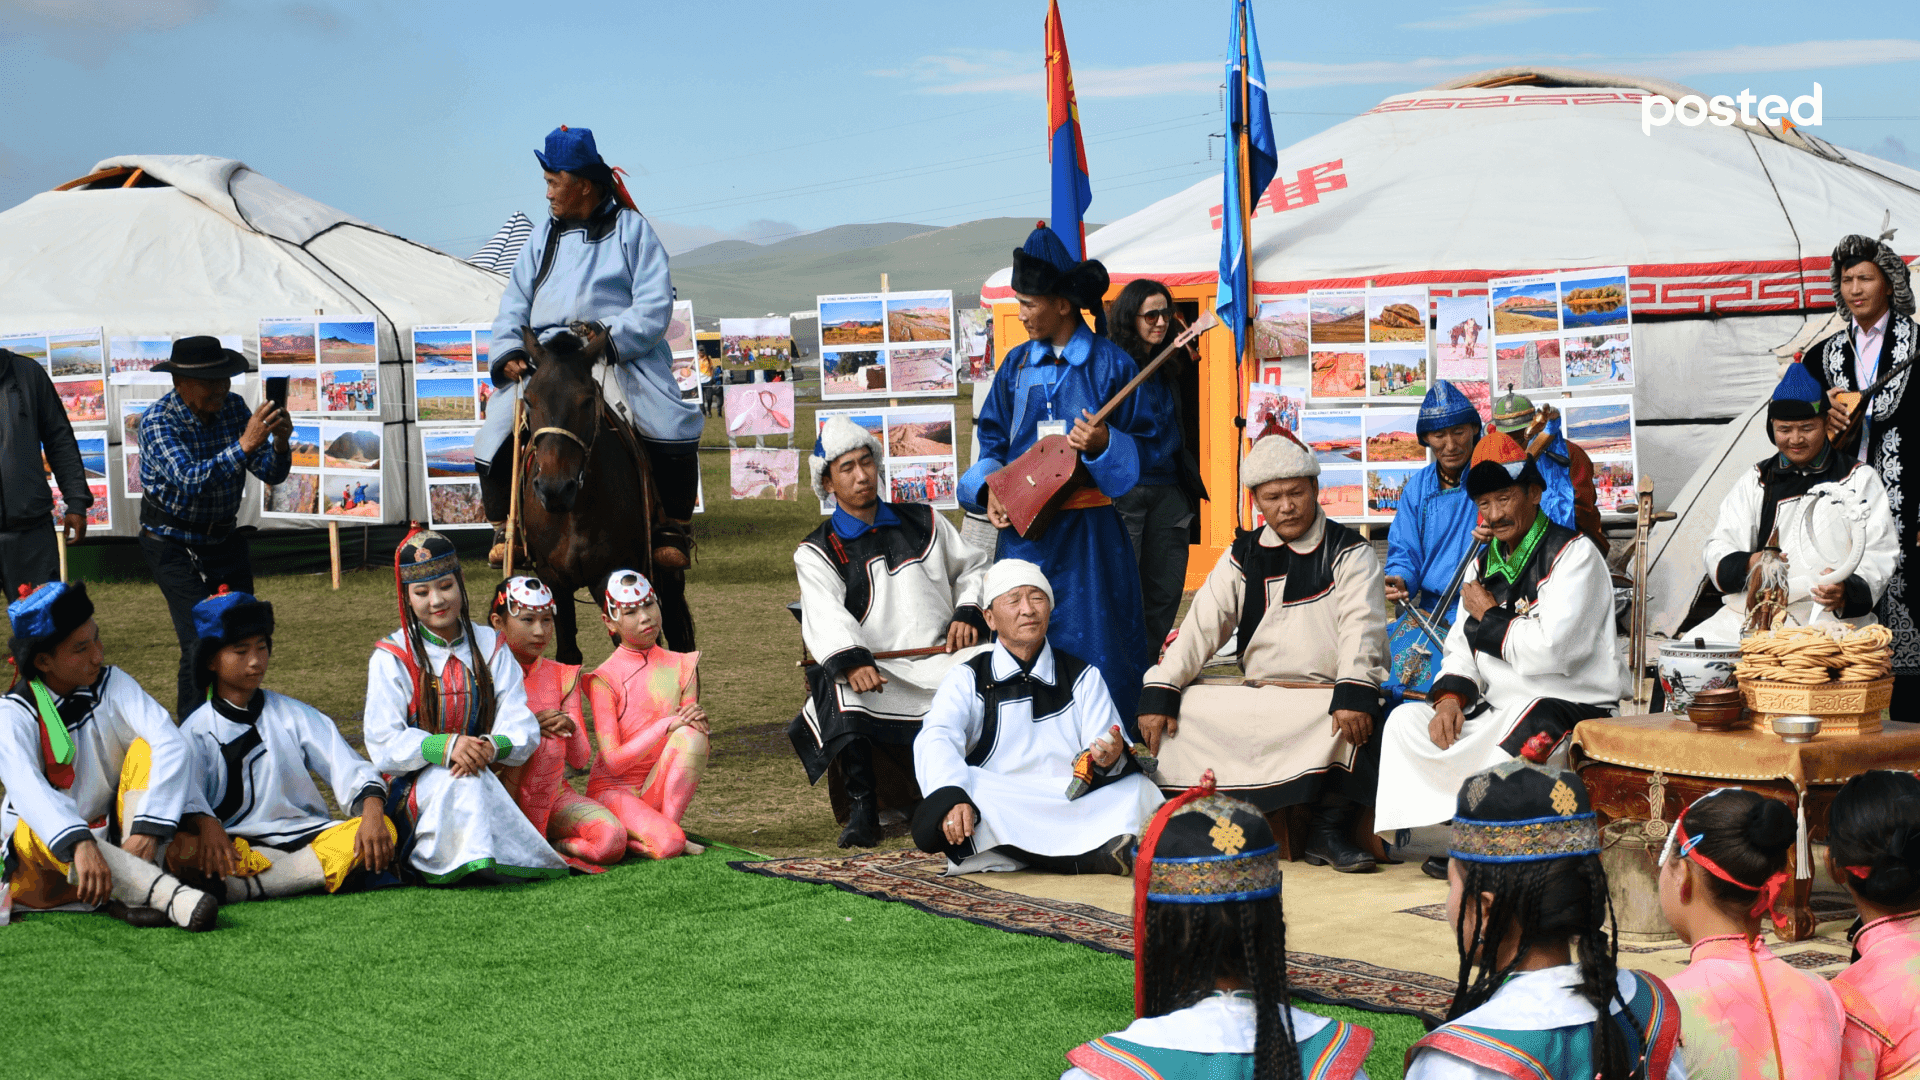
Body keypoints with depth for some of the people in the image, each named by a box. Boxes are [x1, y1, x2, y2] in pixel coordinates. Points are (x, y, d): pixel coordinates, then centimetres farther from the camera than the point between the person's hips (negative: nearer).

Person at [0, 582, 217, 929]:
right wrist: (80, 844, -51)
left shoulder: (112, 684, -4)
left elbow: (171, 745, -20)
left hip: (119, 834, 2)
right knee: (36, 829, -36)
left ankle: (133, 895, -33)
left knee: (145, 748, -19)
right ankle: (169, 895, -50)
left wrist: (148, 830, -35)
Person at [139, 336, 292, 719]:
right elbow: (190, 482, -36)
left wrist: (280, 444, -27)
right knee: (201, 640, -17)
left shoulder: (233, 407, -4)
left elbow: (271, 474, -5)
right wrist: (244, 445, -45)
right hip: (173, 541, -6)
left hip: (224, 538, 6)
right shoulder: (158, 421, -20)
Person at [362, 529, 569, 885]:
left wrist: (492, 746, -22)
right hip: (412, 787, -2)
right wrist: (446, 746, -26)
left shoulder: (490, 647, 11)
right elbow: (384, 745, -8)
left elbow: (522, 729, 2)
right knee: (462, 778, -35)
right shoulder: (391, 657, 2)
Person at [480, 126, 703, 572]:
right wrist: (510, 352, -5)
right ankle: (505, 526, 5)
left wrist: (610, 339, -20)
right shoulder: (543, 236, 18)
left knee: (673, 432, -27)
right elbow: (515, 304, 15)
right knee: (495, 438, -15)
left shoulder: (631, 229, 5)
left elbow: (656, 305, -5)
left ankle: (675, 529, -11)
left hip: (624, 355, -4)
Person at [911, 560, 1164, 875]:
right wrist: (951, 798, -29)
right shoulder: (968, 678, 14)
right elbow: (936, 740, -6)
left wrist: (1112, 757, -22)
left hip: (1073, 804, 2)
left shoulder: (1084, 677, 22)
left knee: (1139, 787, -24)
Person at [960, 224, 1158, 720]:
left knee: (1092, 650, -1)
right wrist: (990, 485, -1)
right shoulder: (1017, 363, 10)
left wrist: (1104, 445, -20)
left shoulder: (1108, 363, -2)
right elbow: (992, 437, 17)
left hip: (1089, 531, -4)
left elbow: (1145, 442, -1)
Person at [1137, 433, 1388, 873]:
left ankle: (1329, 829, -18)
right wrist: (1159, 692, -10)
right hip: (1254, 701, 4)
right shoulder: (1243, 556, 13)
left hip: (1327, 695, -4)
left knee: (1356, 720, -36)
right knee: (1180, 714, -15)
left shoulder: (1349, 553, 2)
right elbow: (1202, 624, 5)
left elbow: (1360, 626, -13)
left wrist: (1354, 692, -32)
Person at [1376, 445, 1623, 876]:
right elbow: (1461, 646, 16)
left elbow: (1551, 651, -22)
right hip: (1497, 708, 8)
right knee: (1405, 721, -4)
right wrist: (1451, 696, -5)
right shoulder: (1485, 562, 16)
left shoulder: (1573, 555, -10)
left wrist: (1489, 618, -7)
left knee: (1505, 760, -36)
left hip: (1569, 703, -8)